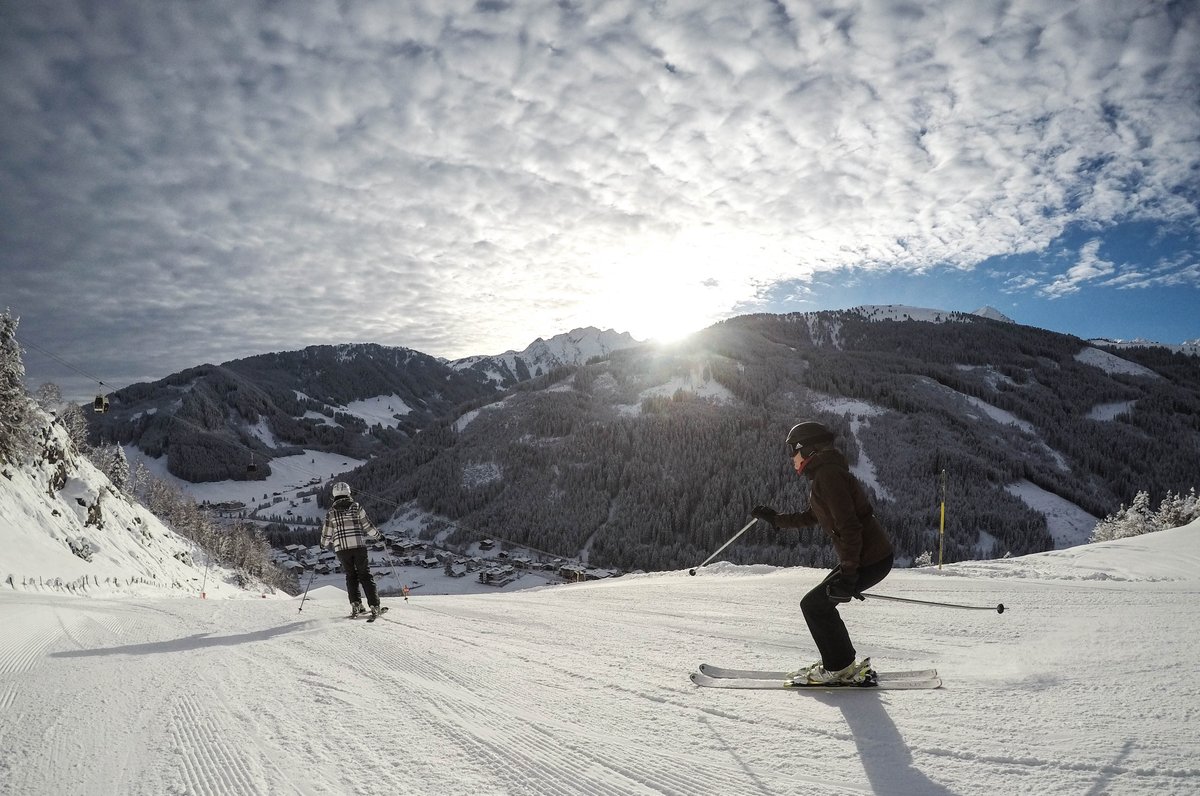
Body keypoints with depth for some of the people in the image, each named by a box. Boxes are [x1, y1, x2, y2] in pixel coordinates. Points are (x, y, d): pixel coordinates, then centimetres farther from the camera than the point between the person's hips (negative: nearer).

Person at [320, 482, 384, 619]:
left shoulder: (331, 512, 4)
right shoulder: (356, 507, 0)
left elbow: (326, 534, 7)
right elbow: (368, 526, 1)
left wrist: (325, 544, 27)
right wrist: (379, 535, 17)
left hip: (341, 548, 1)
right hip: (358, 546, -1)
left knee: (351, 576, 15)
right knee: (365, 575, 4)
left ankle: (356, 604, 3)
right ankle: (374, 606, -3)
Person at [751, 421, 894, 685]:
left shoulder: (828, 475, -17)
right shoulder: (824, 473, 15)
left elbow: (849, 526, -25)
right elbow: (810, 517, 29)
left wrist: (848, 572, -27)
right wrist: (776, 518, 35)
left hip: (869, 559, -10)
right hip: (870, 555, 10)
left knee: (814, 605, -3)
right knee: (821, 601, 16)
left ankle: (840, 668, 8)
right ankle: (841, 664, 23)